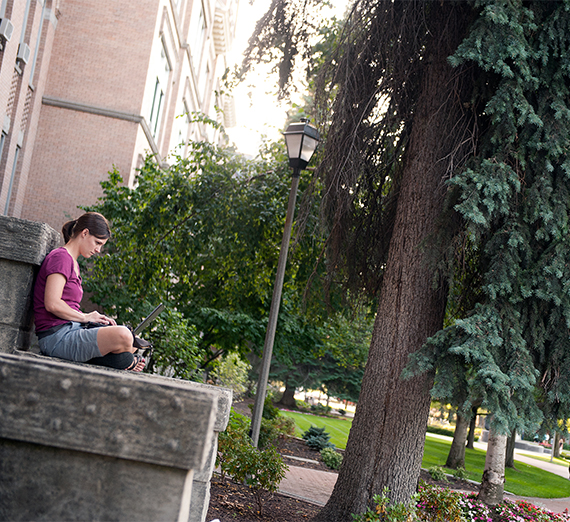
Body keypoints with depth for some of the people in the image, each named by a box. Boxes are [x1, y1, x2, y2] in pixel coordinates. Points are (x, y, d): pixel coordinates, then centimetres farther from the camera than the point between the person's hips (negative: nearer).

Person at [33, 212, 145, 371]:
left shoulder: (72, 262, 23)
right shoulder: (61, 257, -8)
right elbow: (52, 304, -20)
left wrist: (98, 319, 4)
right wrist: (86, 317, -8)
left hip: (71, 330, 10)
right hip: (57, 337, -10)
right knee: (123, 336, -27)